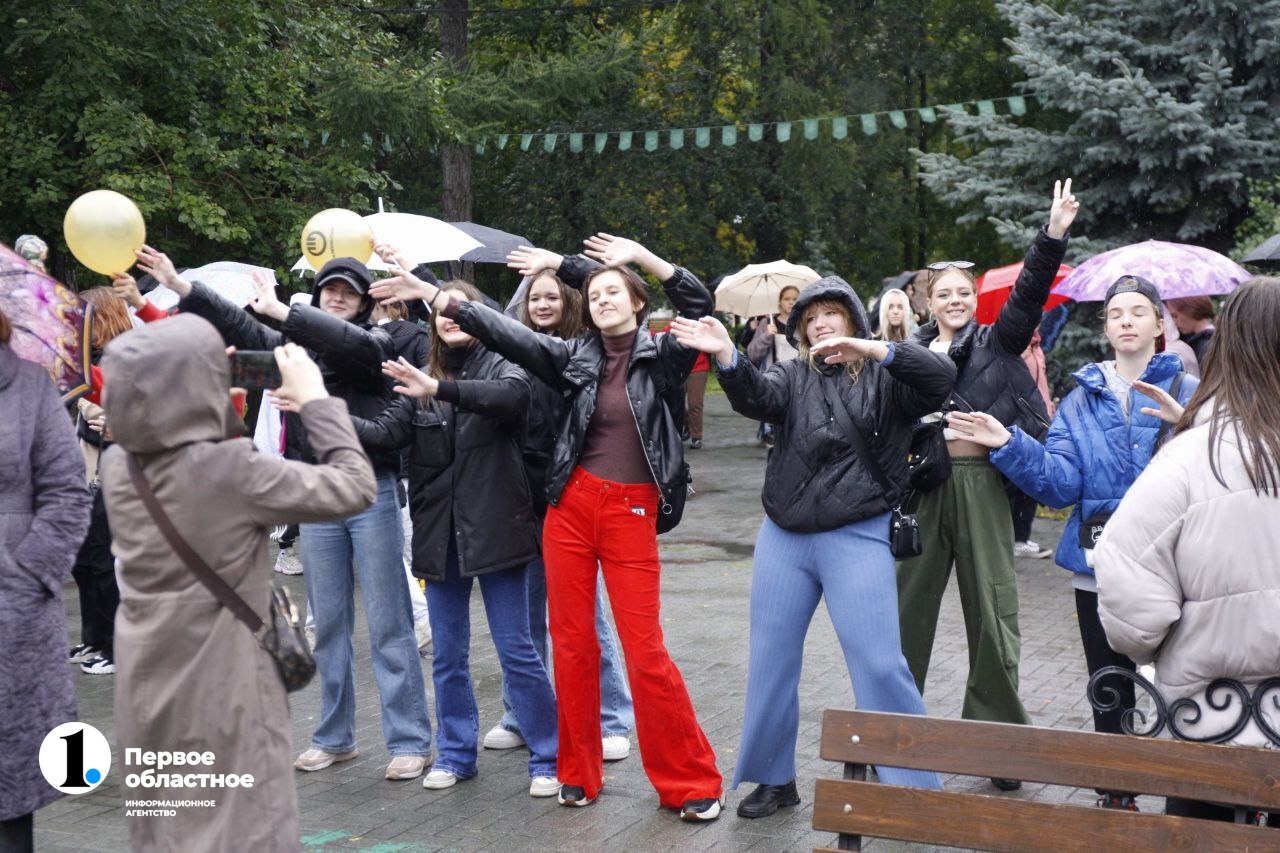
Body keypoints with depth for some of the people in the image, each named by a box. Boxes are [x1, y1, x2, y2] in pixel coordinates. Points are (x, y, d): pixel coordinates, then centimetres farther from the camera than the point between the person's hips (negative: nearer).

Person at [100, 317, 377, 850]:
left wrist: (216, 392, 10)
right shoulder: (232, 469, -21)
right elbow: (356, 488, -13)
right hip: (222, 699, -7)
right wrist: (315, 399, -5)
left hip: (147, 695, 7)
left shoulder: (117, 465, -3)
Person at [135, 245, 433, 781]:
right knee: (328, 624, 12)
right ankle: (335, 737, 23)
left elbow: (349, 341, -24)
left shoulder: (376, 344, -2)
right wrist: (179, 286, 4)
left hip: (371, 494, -5)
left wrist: (281, 311, -25)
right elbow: (238, 327, 10)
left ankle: (409, 741, 6)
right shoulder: (297, 345, 12)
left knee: (388, 625, -1)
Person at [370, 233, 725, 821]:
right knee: (571, 644, 6)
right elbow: (505, 333, 0)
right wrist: (433, 296, -7)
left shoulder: (661, 356, 1)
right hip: (572, 506, 3)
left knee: (645, 651, -4)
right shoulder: (577, 357, 6)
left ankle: (690, 782, 8)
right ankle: (579, 774, 21)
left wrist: (642, 257, -17)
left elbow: (699, 304, -13)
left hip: (631, 512, -3)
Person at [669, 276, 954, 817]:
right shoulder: (793, 377, 9)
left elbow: (941, 377, -17)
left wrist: (872, 349, -27)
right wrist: (725, 355, -31)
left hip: (858, 537, -4)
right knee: (770, 660, 10)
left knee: (880, 664, -8)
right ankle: (774, 778, 25)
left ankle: (916, 786, 5)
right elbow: (756, 398, -12)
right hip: (784, 538, 4)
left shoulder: (885, 377, 1)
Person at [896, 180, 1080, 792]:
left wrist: (1054, 235, -23)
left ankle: (998, 738, 12)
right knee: (907, 605, 7)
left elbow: (1028, 294, -9)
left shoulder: (997, 343, 6)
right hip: (924, 486, 2)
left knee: (991, 611, 2)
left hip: (983, 484, -2)